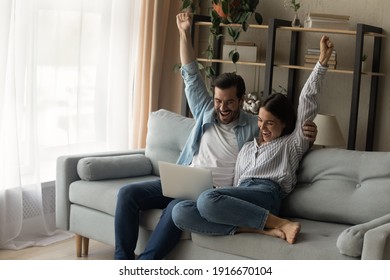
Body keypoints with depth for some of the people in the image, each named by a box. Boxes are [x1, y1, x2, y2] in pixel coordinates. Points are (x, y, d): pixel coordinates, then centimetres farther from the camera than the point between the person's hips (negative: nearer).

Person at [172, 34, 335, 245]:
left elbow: (307, 100, 11)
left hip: (266, 194, -6)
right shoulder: (248, 147, 35)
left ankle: (282, 224, -28)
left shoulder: (293, 143, 18)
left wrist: (322, 63, 6)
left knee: (207, 199, -36)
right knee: (180, 212, -24)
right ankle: (259, 229, -31)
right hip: (241, 201, 6)